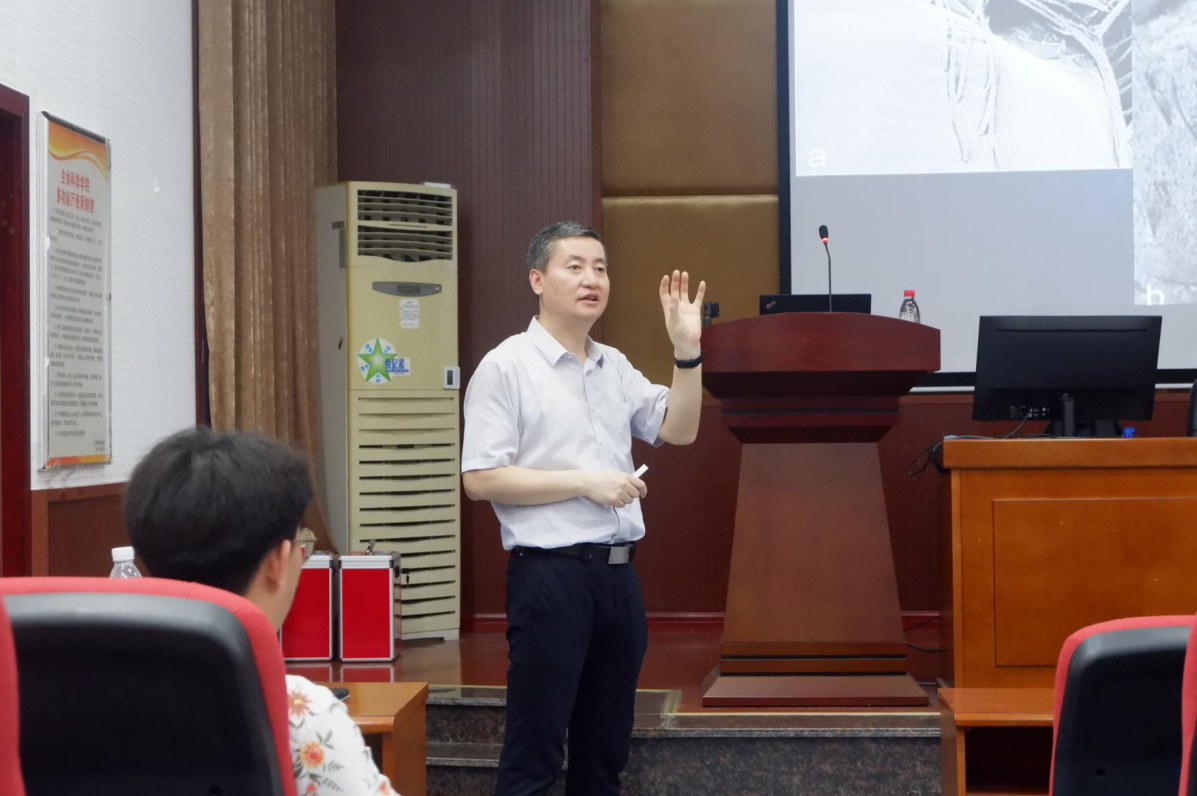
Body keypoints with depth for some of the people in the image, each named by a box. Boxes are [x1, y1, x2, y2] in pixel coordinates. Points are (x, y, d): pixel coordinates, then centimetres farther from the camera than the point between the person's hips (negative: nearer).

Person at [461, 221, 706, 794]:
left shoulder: (615, 366, 13)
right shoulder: (505, 366, -7)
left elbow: (678, 430, 11)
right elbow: (480, 479, -12)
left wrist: (687, 349, 0)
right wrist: (584, 481, -15)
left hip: (617, 572, 7)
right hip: (550, 574, -7)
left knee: (605, 748, 14)